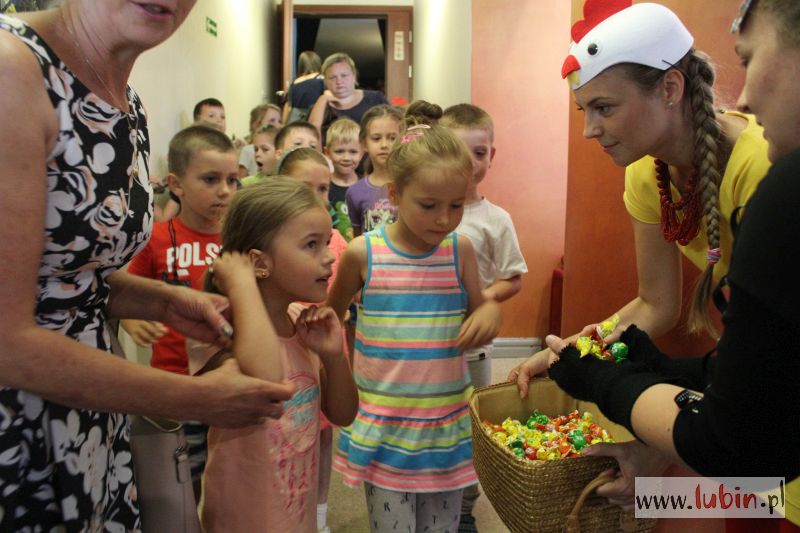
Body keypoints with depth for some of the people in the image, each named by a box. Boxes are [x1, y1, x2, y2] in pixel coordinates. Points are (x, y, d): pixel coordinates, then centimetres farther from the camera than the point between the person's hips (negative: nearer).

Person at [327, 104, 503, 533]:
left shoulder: (460, 249, -3)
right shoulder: (363, 253, -8)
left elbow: (477, 312, 9)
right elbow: (330, 318, 8)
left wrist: (490, 312, -13)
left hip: (446, 422, 2)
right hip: (382, 427, -2)